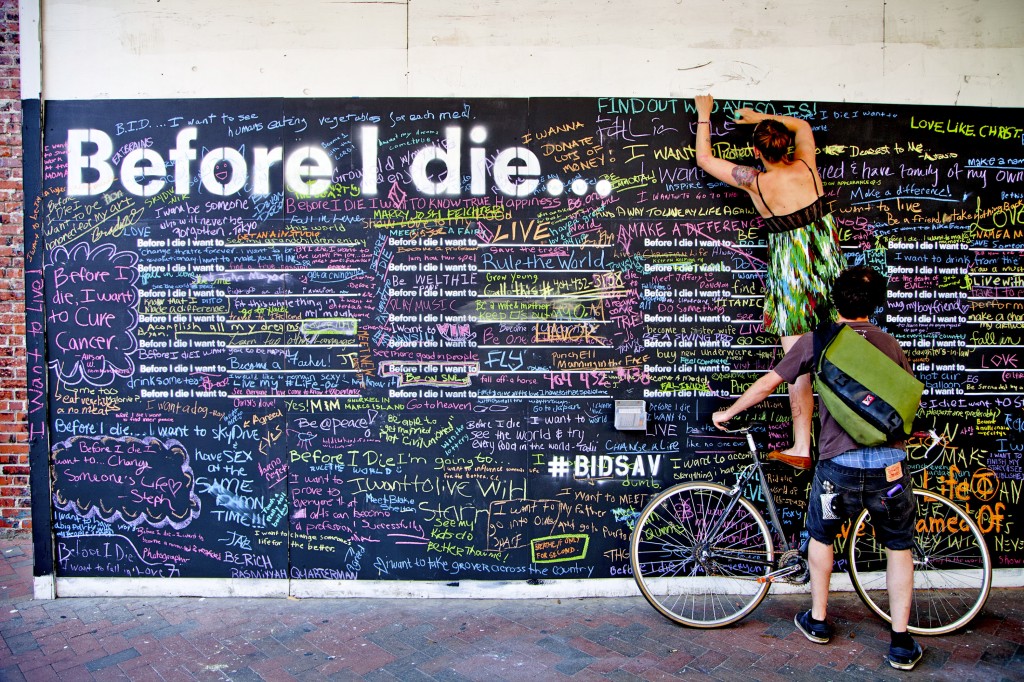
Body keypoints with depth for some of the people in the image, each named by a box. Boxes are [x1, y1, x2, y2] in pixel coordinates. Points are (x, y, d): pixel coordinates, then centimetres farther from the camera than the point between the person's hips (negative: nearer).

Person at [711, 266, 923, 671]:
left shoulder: (818, 340, 4)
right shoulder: (890, 345, 12)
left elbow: (766, 384, 6)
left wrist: (728, 413, 20)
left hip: (839, 463, -2)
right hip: (890, 463, 2)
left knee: (821, 535, 23)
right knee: (898, 546, 21)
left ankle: (818, 621, 34)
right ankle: (902, 643, 22)